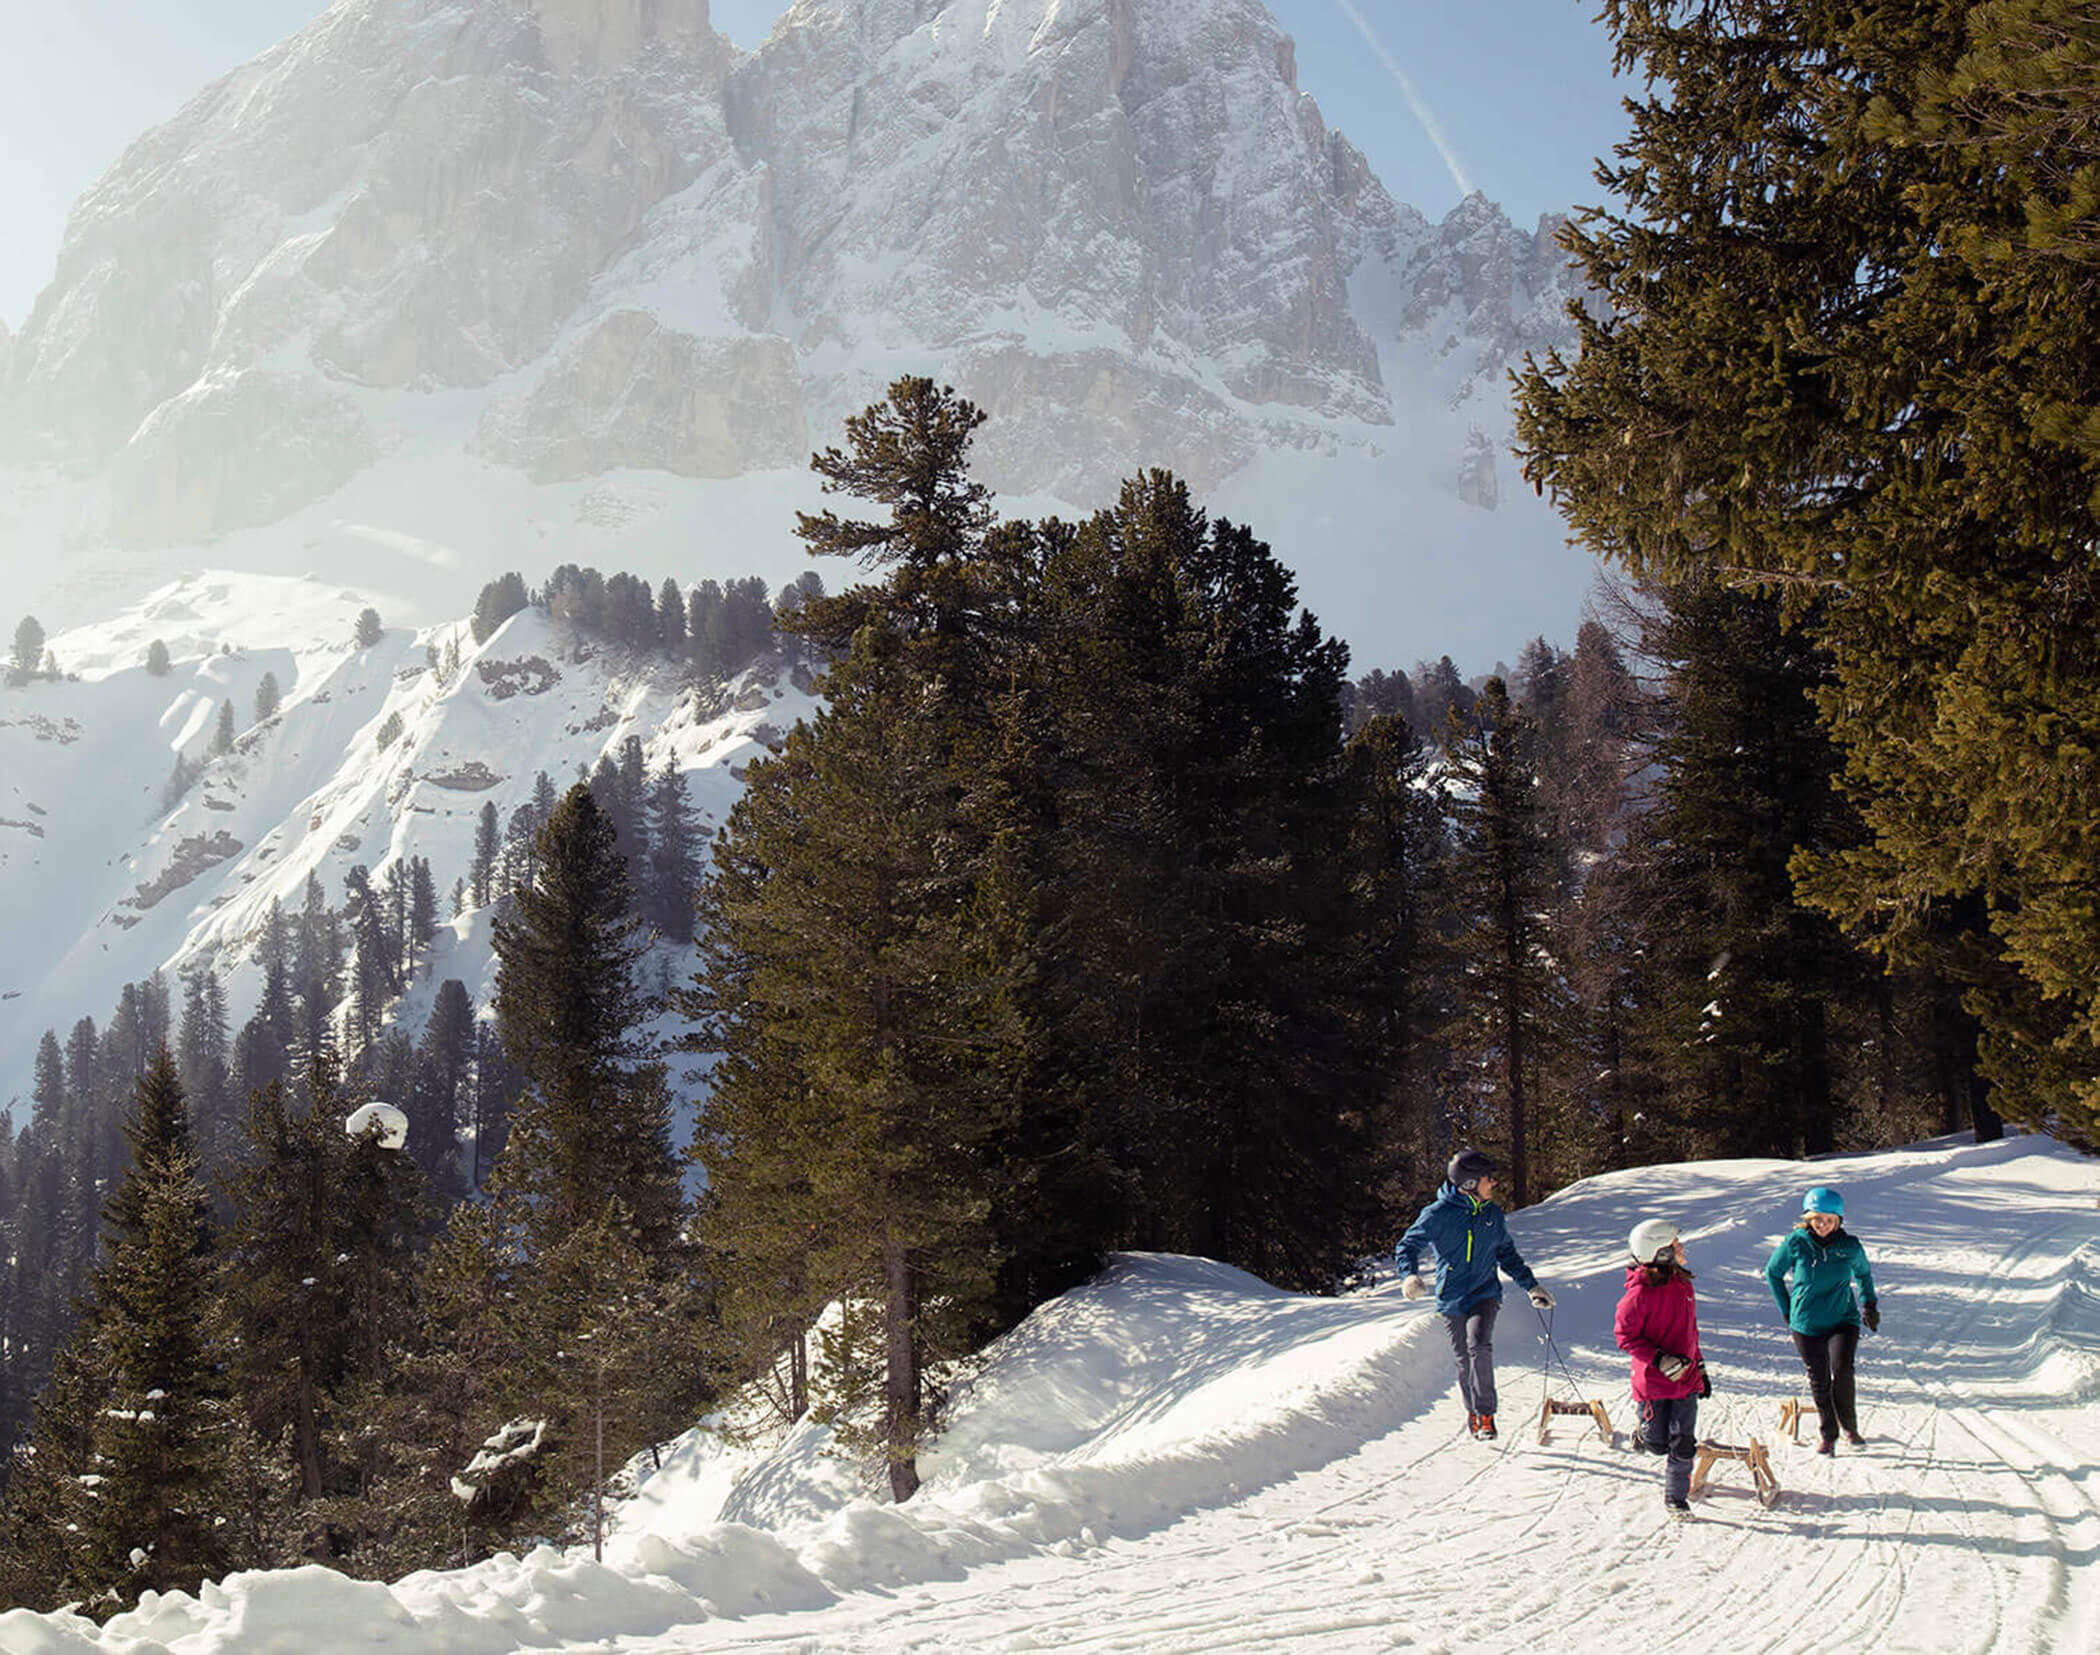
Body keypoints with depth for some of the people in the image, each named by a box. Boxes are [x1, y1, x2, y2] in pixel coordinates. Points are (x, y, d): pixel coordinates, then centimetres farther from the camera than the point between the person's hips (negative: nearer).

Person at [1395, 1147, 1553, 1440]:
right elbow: (1408, 1246, -4)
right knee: (1464, 1362, 4)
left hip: (1484, 1295, 1)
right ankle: (1473, 1412, 29)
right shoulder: (1439, 1214, -8)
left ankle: (1485, 1415, -13)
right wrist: (1409, 1276, -24)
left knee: (1479, 1345, -23)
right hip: (1451, 1299, -1)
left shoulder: (1492, 1214, 6)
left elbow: (1507, 1253, 20)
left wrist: (1532, 1286, 17)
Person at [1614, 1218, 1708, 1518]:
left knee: (1683, 1443, -2)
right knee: (1657, 1444, 0)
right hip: (1653, 1381, -5)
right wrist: (1659, 1359, -21)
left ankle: (1675, 1497, 14)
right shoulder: (1640, 1292, -16)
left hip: (1685, 1379, 5)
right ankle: (1643, 1435, 36)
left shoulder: (1683, 1284, 6)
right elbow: (1625, 1335, -12)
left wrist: (1700, 1368, 20)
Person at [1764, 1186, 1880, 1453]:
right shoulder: (1795, 1244, -6)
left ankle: (1849, 1426, 2)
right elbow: (1773, 1272, 9)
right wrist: (1787, 1310, 9)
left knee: (1842, 1369, -20)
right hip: (1806, 1324, 0)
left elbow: (1863, 1273, 20)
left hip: (1843, 1319, 0)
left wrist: (1869, 1304, 14)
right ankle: (1828, 1435, 22)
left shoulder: (1850, 1246, -2)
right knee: (1819, 1380, 5)